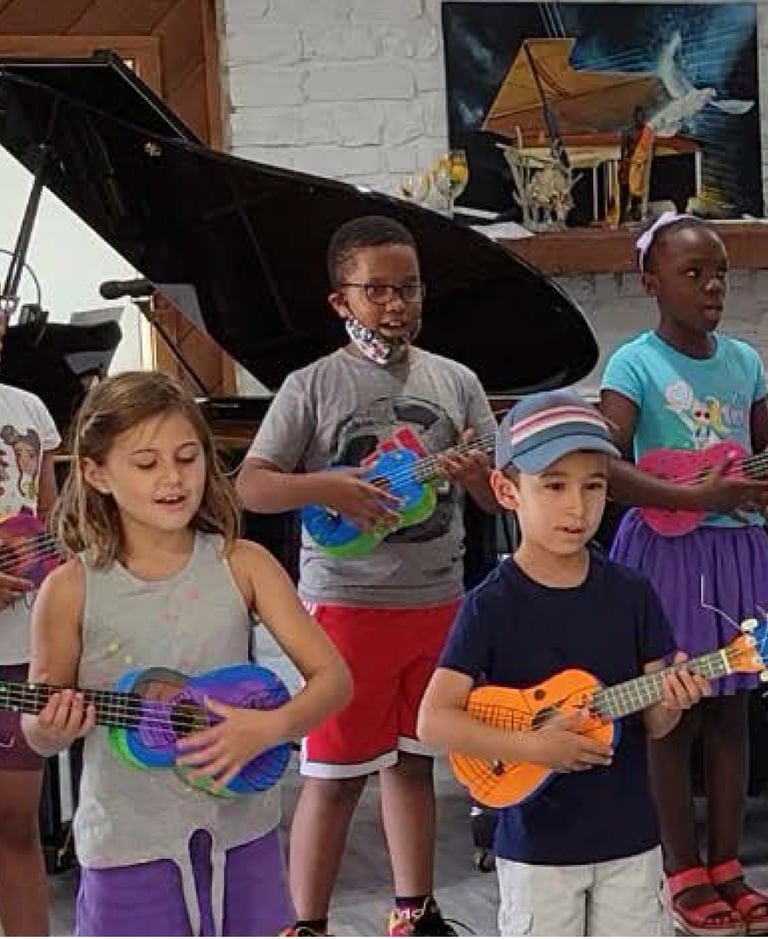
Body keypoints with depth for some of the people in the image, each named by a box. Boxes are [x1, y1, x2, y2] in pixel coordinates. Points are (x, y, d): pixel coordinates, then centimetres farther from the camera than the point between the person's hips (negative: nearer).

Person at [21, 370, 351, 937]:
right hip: (127, 847, -1)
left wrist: (269, 728, -21)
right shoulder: (73, 589, -8)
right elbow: (39, 735, 2)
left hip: (240, 833, 2)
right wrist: (54, 728, -20)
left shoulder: (242, 566, -4)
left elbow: (332, 677, -4)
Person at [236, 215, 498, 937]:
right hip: (347, 602, -4)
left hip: (437, 602, 4)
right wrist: (325, 486, -26)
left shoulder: (454, 381, 6)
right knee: (335, 775, -1)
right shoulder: (313, 386, -3)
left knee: (412, 762, 15)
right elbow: (249, 487, -9)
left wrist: (475, 473, -15)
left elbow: (499, 500, 8)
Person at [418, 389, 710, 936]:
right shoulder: (491, 605, -11)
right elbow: (435, 721, -15)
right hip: (538, 845, -3)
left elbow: (651, 723, 4)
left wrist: (670, 701, -19)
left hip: (629, 837, 3)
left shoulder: (631, 594, -1)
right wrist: (530, 747, -24)